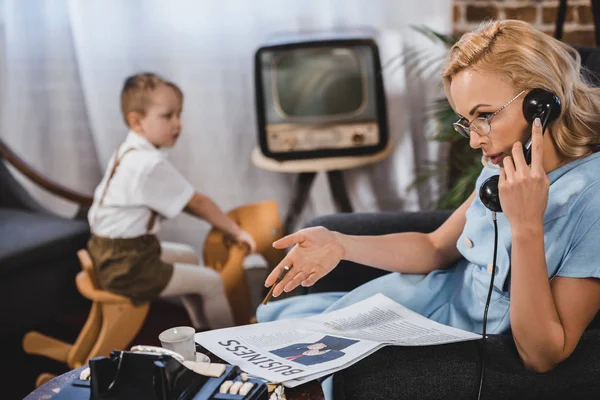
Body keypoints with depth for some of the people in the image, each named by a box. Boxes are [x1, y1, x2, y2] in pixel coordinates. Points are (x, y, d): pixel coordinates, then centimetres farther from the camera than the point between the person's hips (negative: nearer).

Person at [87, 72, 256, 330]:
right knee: (212, 282, -5)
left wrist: (219, 220, 10)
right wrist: (235, 230, -2)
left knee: (187, 256, 29)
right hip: (126, 269, -11)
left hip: (108, 253, 11)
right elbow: (197, 203, -15)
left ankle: (202, 329, 40)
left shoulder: (127, 153, 8)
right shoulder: (151, 165, -24)